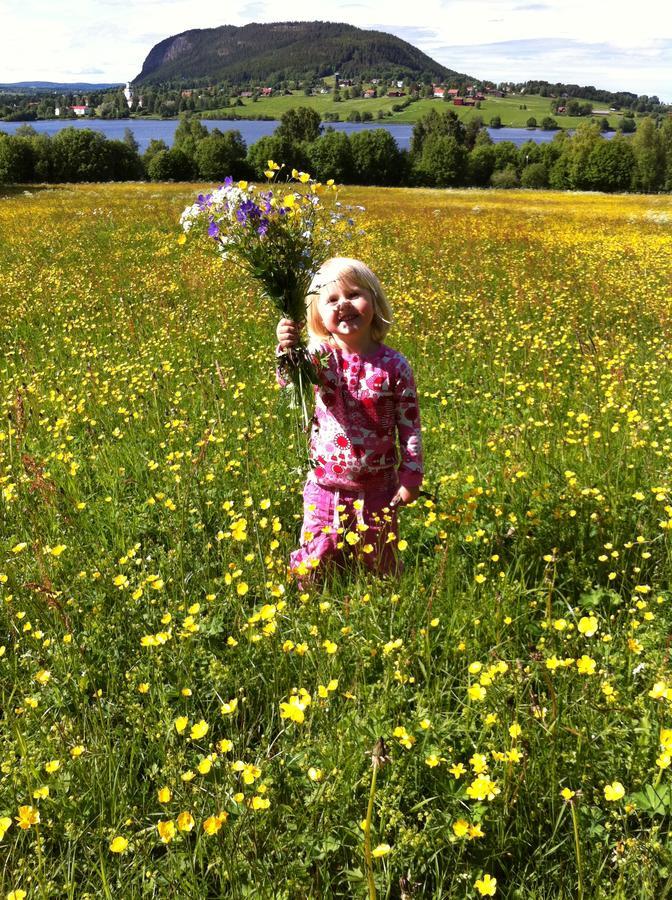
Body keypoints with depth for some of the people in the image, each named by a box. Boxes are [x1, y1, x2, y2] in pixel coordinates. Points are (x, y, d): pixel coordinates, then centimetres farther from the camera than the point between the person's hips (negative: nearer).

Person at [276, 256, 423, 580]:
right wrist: (287, 351, -49)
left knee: (378, 561, 16)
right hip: (324, 485, 0)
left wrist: (411, 477, -4)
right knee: (316, 559, 9)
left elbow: (410, 427, -3)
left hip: (378, 488, 0)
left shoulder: (394, 365, -8)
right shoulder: (321, 355, -8)